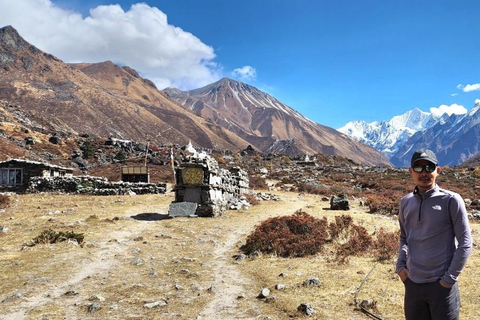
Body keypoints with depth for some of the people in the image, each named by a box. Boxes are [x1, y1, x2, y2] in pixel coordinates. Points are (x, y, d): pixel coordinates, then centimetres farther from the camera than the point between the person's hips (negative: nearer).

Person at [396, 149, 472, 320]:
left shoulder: (451, 200, -8)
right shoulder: (406, 202, 4)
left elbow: (465, 243, -7)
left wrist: (449, 279, -10)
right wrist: (401, 265, 3)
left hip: (441, 285, -4)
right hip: (412, 283, 4)